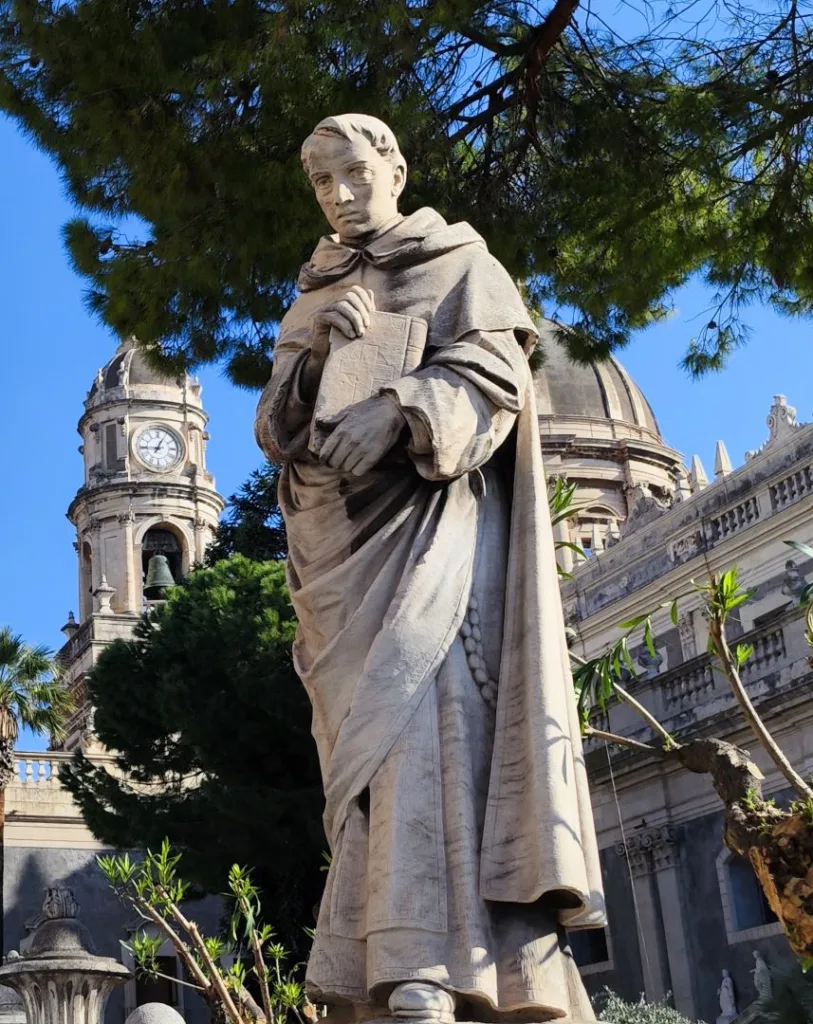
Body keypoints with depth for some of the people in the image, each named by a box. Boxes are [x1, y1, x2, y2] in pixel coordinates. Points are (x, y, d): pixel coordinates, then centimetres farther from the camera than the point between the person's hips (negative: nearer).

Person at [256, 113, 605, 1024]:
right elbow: (274, 425, 16)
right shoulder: (314, 298, 27)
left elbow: (495, 369, -3)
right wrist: (317, 351, -4)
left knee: (418, 703, -26)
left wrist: (399, 411, -21)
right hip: (343, 537, 5)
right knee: (371, 732, -7)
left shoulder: (461, 263, 15)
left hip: (433, 510, -5)